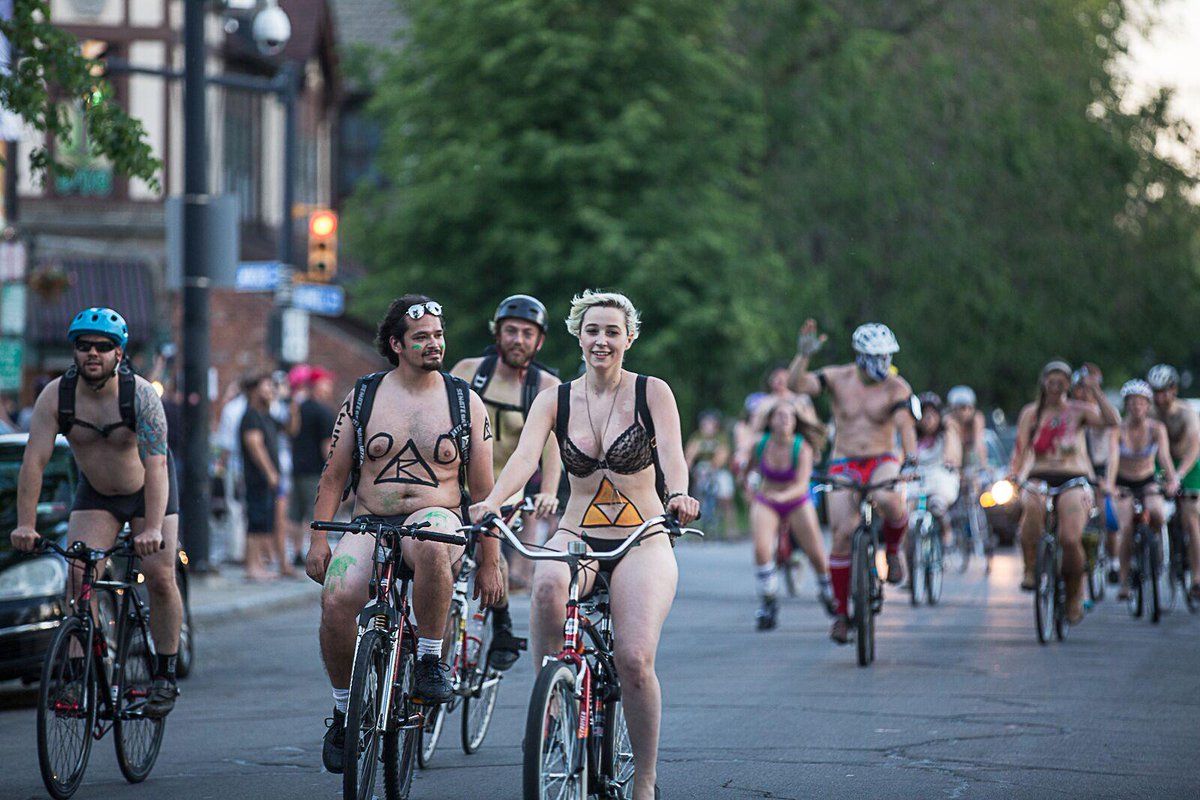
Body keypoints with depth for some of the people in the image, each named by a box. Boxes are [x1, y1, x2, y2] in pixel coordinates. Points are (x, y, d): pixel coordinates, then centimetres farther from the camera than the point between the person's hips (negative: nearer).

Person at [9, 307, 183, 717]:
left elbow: (156, 464, -36)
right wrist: (25, 524, -32)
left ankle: (165, 675, 2)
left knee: (160, 577, -12)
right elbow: (34, 460, -23)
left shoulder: (141, 395, -28)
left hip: (148, 490, -2)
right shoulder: (55, 396, -20)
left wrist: (152, 529, -46)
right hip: (95, 494, 2)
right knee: (79, 576, -13)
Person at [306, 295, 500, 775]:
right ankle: (344, 711, -4)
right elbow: (333, 476, 11)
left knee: (428, 542, -41)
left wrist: (490, 563, 6)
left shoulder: (465, 402, 8)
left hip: (439, 518, -1)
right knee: (337, 599, -29)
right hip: (369, 525, 2)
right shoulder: (362, 396, 10)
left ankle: (431, 660, -20)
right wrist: (318, 539, 1)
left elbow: (483, 491, 9)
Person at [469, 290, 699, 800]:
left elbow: (671, 452, -16)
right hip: (577, 537, 1)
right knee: (548, 582, -37)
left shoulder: (652, 393, 0)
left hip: (642, 541, -1)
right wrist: (492, 502, -31)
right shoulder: (555, 401, 5)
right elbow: (525, 456, -10)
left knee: (635, 661, -22)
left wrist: (678, 496, -39)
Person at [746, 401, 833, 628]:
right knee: (761, 548, -23)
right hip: (765, 504, 0)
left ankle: (826, 591, 35)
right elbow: (750, 467, 6)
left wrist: (783, 496, -50)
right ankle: (767, 603, -9)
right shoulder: (760, 444, -17)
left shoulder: (803, 448, -23)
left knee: (816, 554, 2)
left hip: (796, 503, 0)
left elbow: (802, 485, -33)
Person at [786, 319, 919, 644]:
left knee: (888, 499, -37)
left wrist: (911, 459, -34)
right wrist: (804, 354, -29)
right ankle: (842, 614, 0)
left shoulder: (896, 387, -5)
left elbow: (905, 424, -19)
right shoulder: (838, 378, -1)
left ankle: (893, 550, -5)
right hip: (844, 465, 1)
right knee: (843, 535, -13)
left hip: (882, 462, -1)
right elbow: (796, 383, -13)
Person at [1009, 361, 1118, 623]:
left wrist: (1094, 390, -15)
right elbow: (1020, 450, 3)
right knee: (1031, 506, -38)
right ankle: (1030, 568, -24)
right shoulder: (1031, 413, 10)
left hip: (1073, 480, -1)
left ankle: (1075, 594, 4)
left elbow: (1112, 420, -13)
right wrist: (1013, 478, -13)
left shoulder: (1078, 410, 4)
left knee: (1070, 538, -21)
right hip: (1039, 478, 1)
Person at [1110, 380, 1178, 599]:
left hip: (1148, 481, 1)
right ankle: (1124, 581, -13)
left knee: (1156, 515, -29)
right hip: (1123, 482, -1)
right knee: (1127, 528, -21)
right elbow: (1113, 457, -30)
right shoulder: (1118, 429, -16)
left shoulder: (1157, 428, -13)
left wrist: (1172, 480, -45)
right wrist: (1109, 482, -47)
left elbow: (1164, 456, -27)